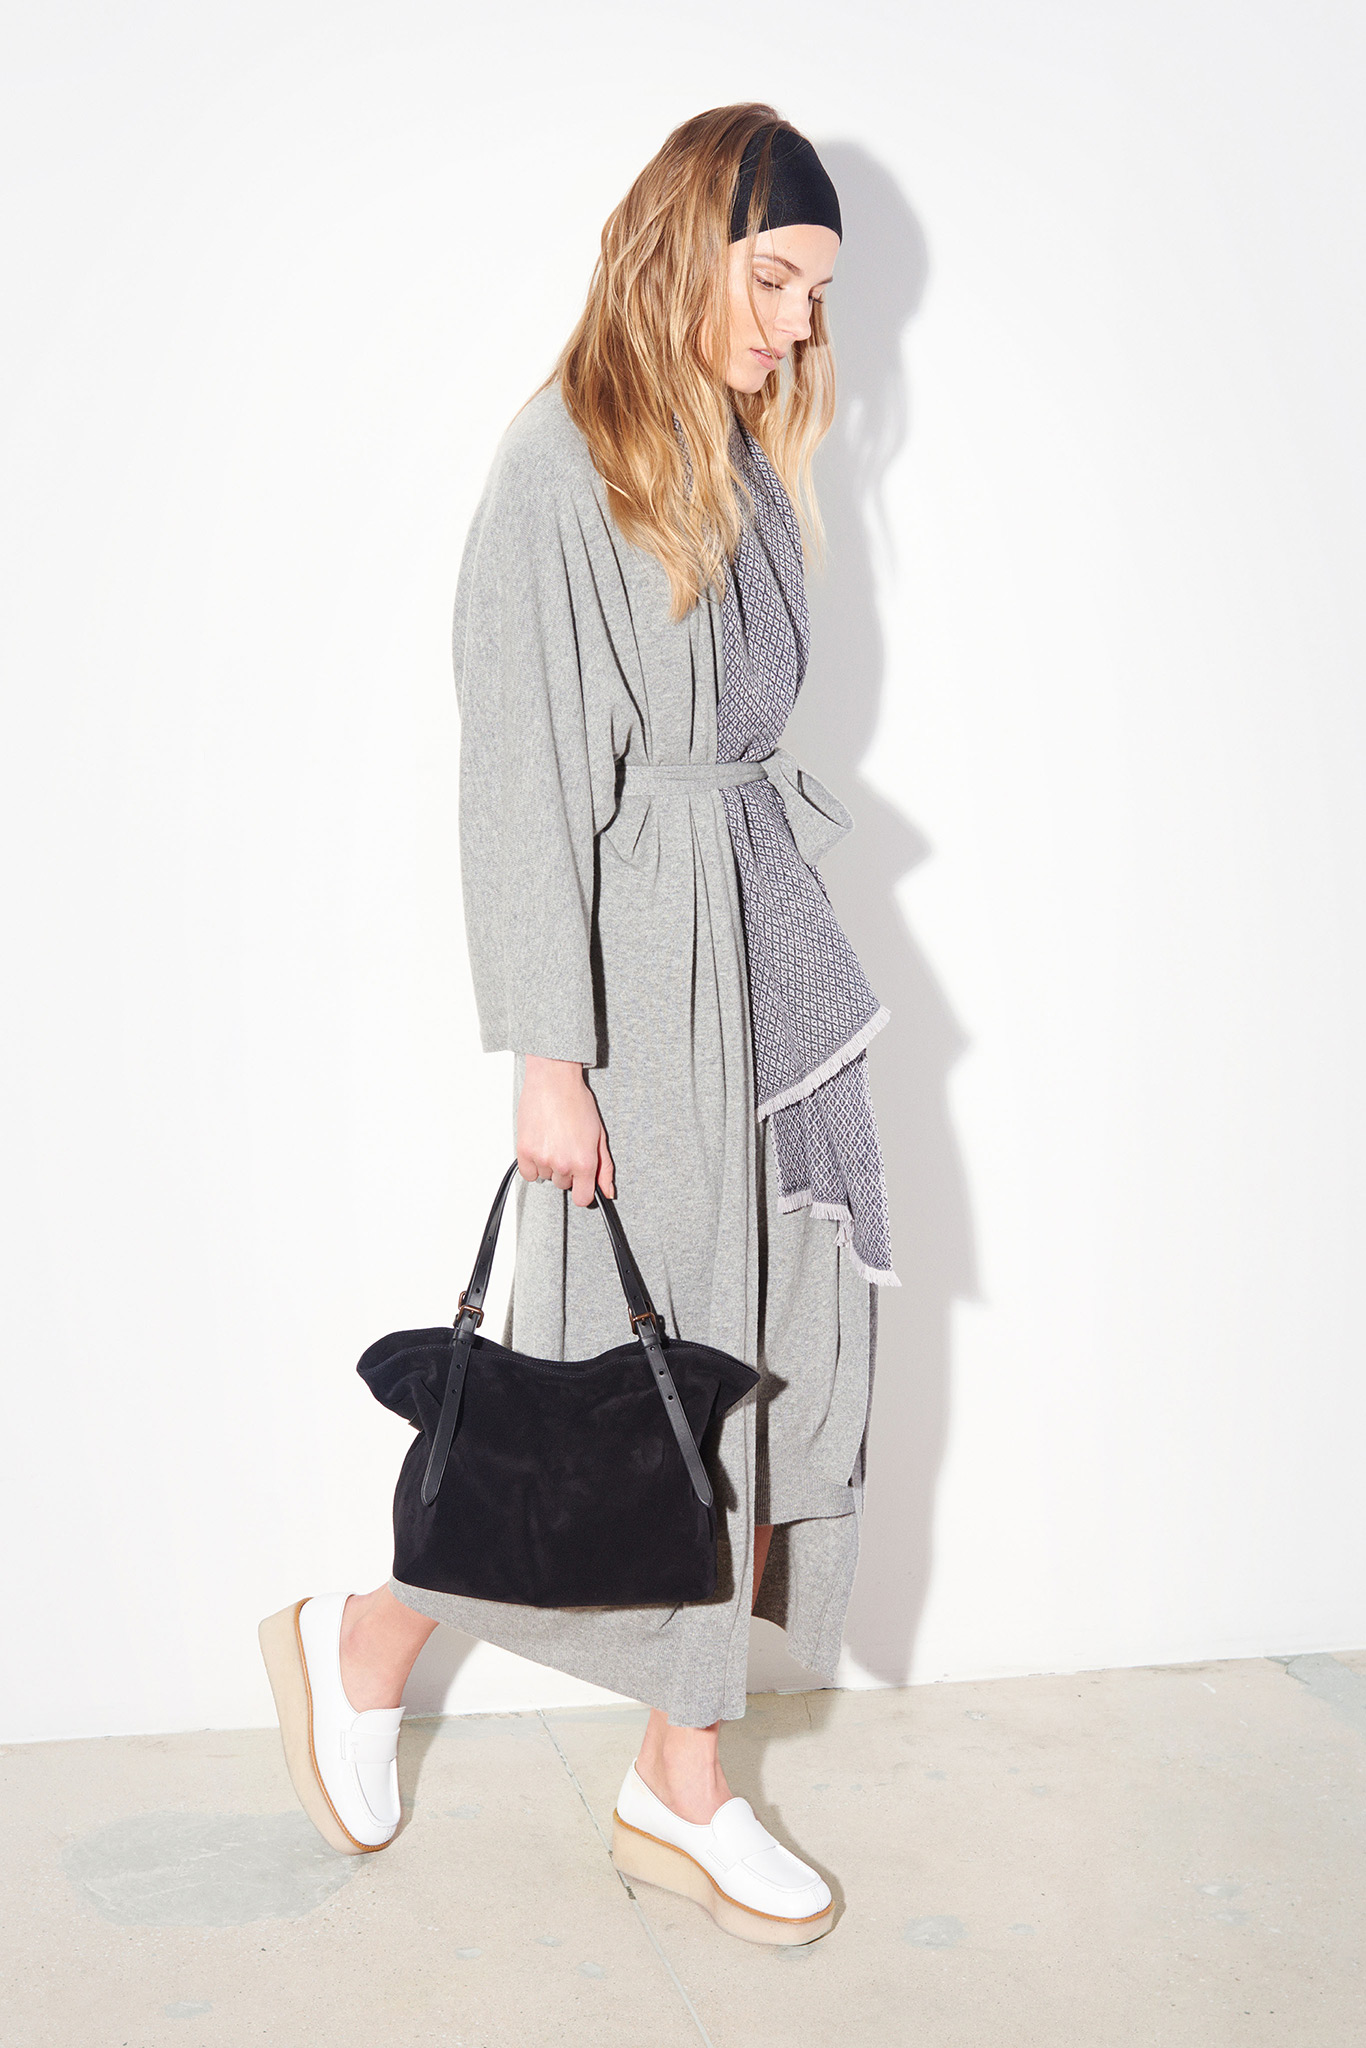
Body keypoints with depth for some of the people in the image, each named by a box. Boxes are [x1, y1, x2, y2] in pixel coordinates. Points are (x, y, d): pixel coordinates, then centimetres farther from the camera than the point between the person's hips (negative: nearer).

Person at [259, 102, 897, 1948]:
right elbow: (523, 773, -16)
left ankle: (681, 1791, 21)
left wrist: (785, 934, 13)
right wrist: (548, 1058, -17)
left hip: (765, 946, 8)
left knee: (762, 1358, 7)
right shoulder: (563, 465, -12)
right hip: (638, 963, -8)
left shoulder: (741, 454, 12)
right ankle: (363, 1643, 26)